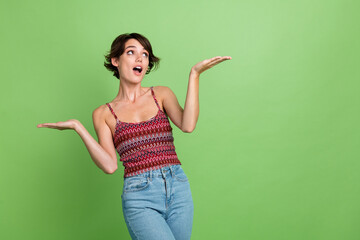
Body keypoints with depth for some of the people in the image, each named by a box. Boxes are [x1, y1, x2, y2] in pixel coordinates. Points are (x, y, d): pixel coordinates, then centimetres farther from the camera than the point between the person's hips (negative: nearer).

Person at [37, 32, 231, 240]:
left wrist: (195, 74, -9)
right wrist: (78, 127, -6)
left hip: (178, 190, 3)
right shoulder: (103, 113, 7)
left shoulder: (161, 94, 9)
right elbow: (110, 165, -4)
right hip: (139, 197, -2)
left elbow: (188, 125, -10)